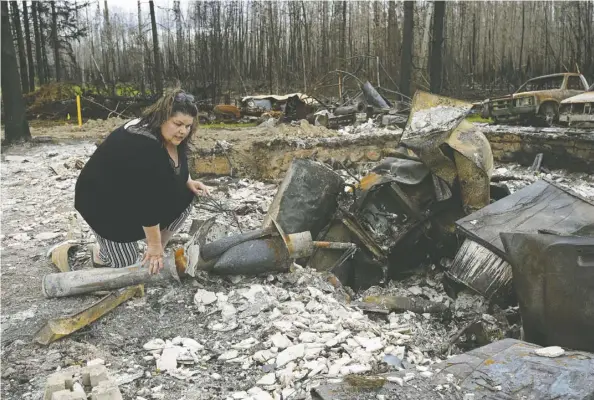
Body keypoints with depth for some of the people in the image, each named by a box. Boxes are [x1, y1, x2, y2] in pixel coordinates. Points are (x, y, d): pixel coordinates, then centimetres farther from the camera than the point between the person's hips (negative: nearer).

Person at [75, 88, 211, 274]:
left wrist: (189, 182, -4)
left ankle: (157, 254, 12)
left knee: (183, 200, -2)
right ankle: (100, 252, 20)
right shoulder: (141, 145, -35)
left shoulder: (172, 136, -7)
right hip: (104, 202, -9)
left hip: (139, 194, 9)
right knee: (129, 267, -9)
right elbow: (146, 199, -32)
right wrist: (154, 244, -27)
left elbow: (177, 167, 13)